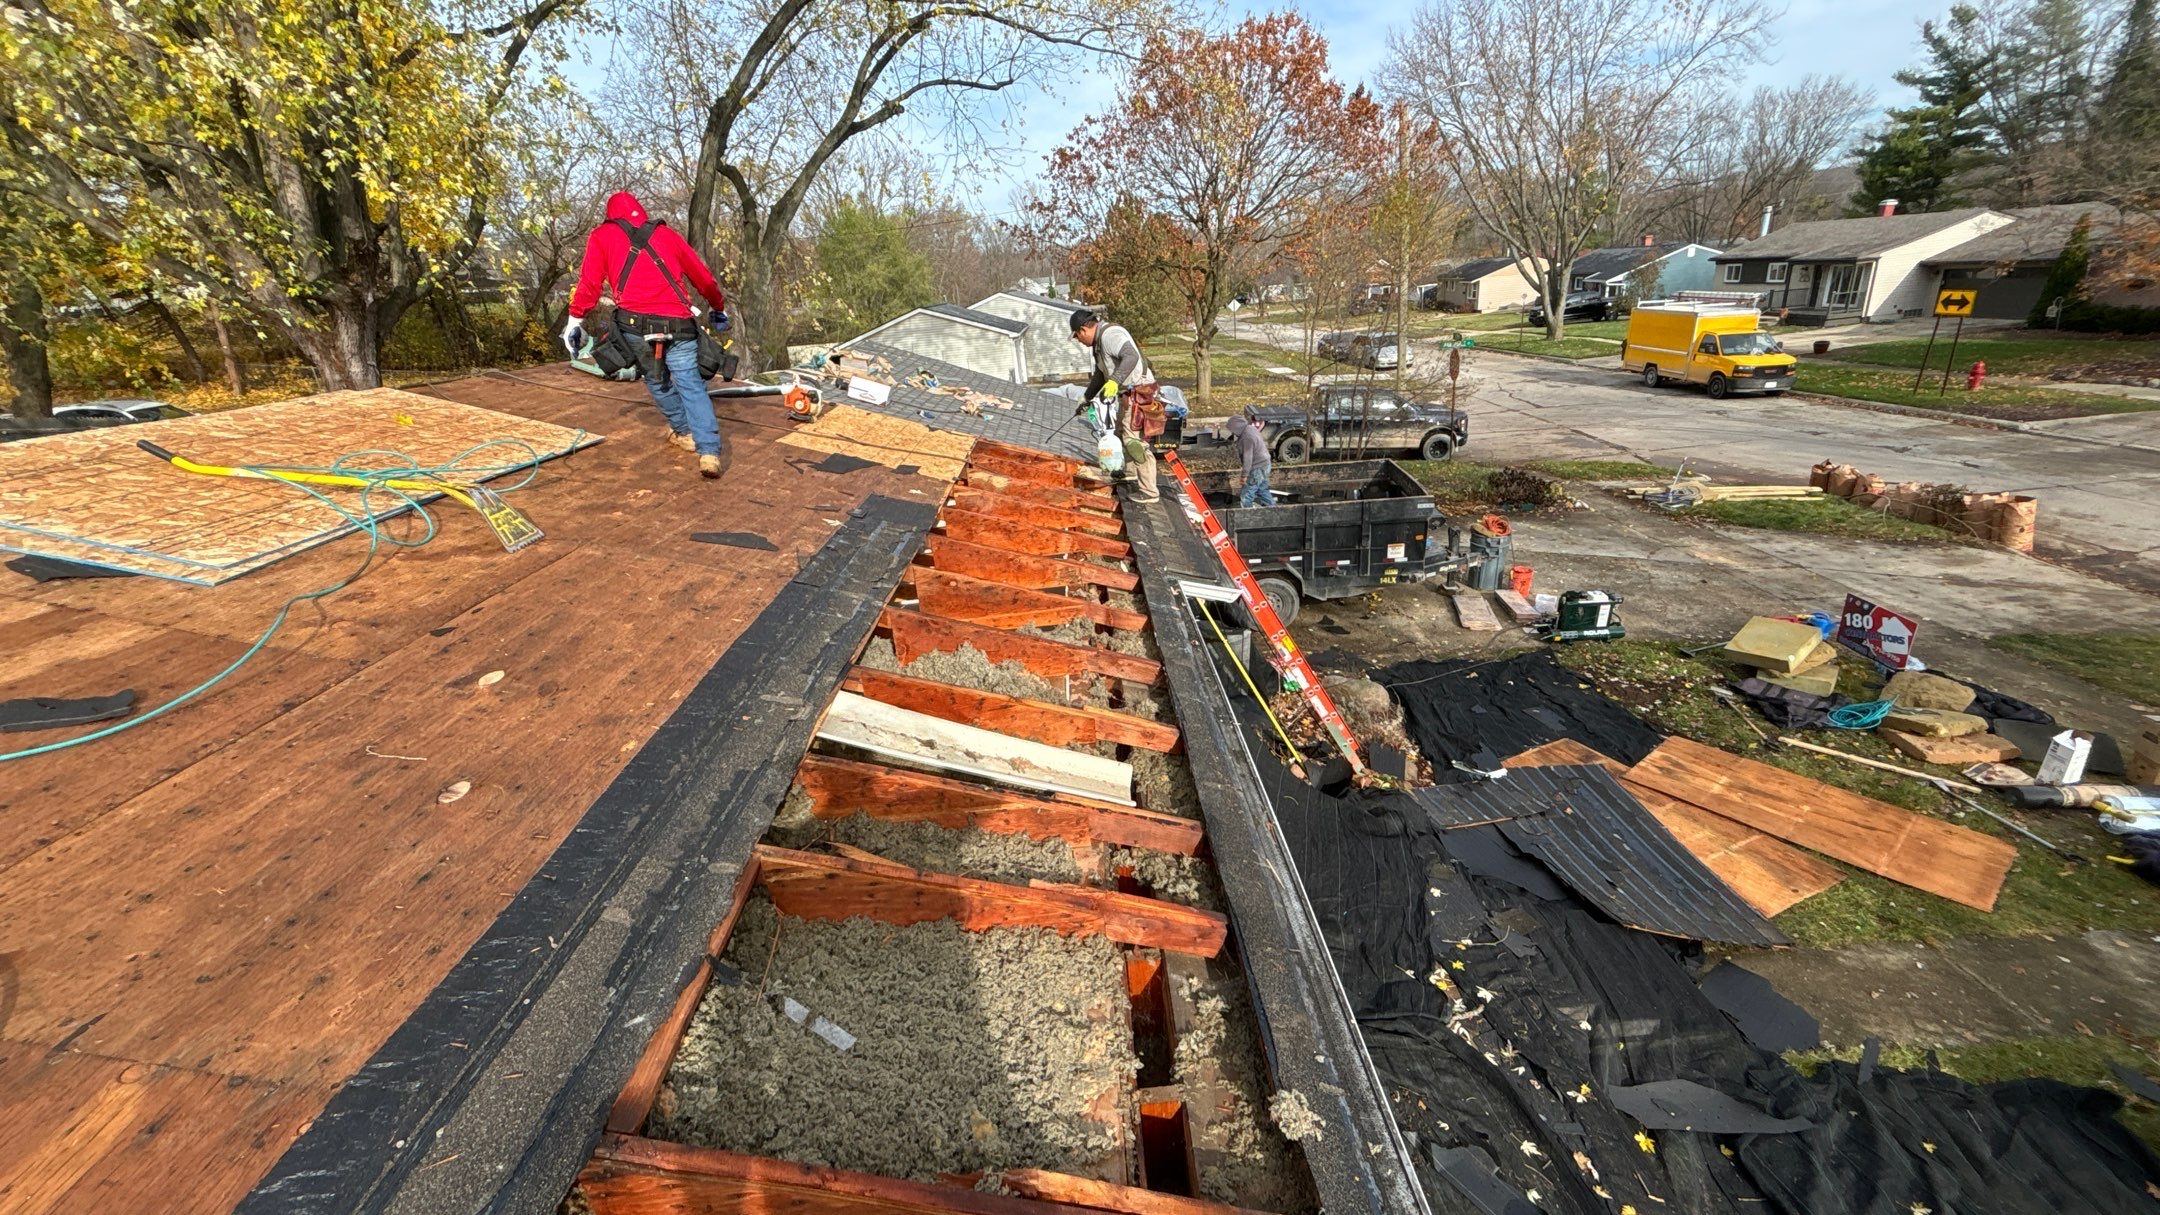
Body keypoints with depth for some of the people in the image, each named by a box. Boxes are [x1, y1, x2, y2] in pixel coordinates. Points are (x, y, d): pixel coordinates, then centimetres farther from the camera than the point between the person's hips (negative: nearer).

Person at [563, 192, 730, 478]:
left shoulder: (602, 236, 15)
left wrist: (575, 320, 8)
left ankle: (684, 432, 32)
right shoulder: (667, 234, 19)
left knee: (656, 380, 22)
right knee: (691, 384, 0)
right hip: (678, 325, 1)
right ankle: (709, 451, -14)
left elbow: (589, 283, 4)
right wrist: (719, 309, 37)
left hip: (635, 325, 0)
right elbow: (703, 277, 23)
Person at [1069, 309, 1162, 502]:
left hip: (1138, 393, -11)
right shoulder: (1099, 341, 19)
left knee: (1135, 441, -10)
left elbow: (1131, 357, -33)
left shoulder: (1110, 334, -16)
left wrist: (1115, 381, -44)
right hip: (1127, 394, 11)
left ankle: (1149, 492, -5)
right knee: (1121, 434, 20)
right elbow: (1100, 374, 32)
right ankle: (1132, 477, 33)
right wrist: (1086, 397, 38)